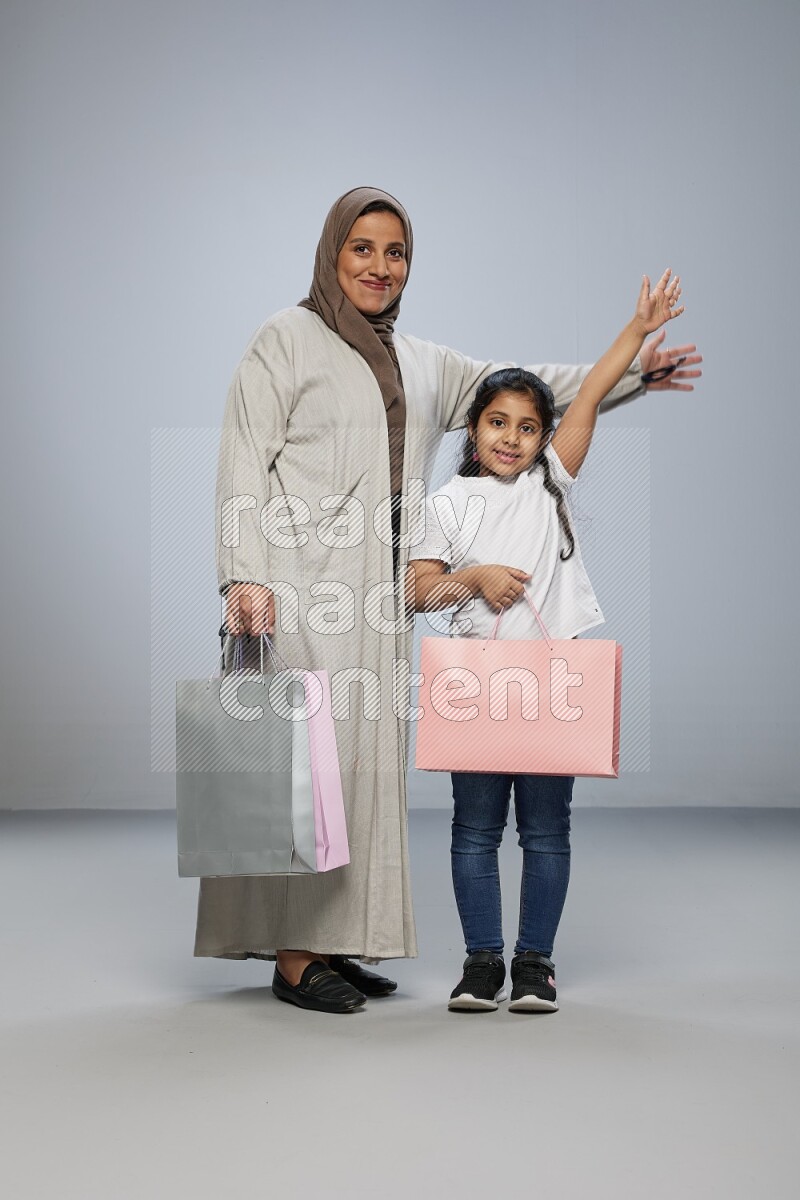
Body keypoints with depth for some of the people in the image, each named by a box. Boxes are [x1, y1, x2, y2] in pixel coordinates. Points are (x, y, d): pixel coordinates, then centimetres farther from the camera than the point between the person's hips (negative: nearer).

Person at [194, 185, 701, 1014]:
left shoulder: (422, 363, 21)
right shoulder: (287, 339, 3)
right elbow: (244, 461, -4)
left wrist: (632, 372, 9)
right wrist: (243, 574, -15)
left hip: (377, 583, 7)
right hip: (302, 578, -6)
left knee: (364, 753, 6)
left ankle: (335, 940, 12)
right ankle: (292, 953, -4)